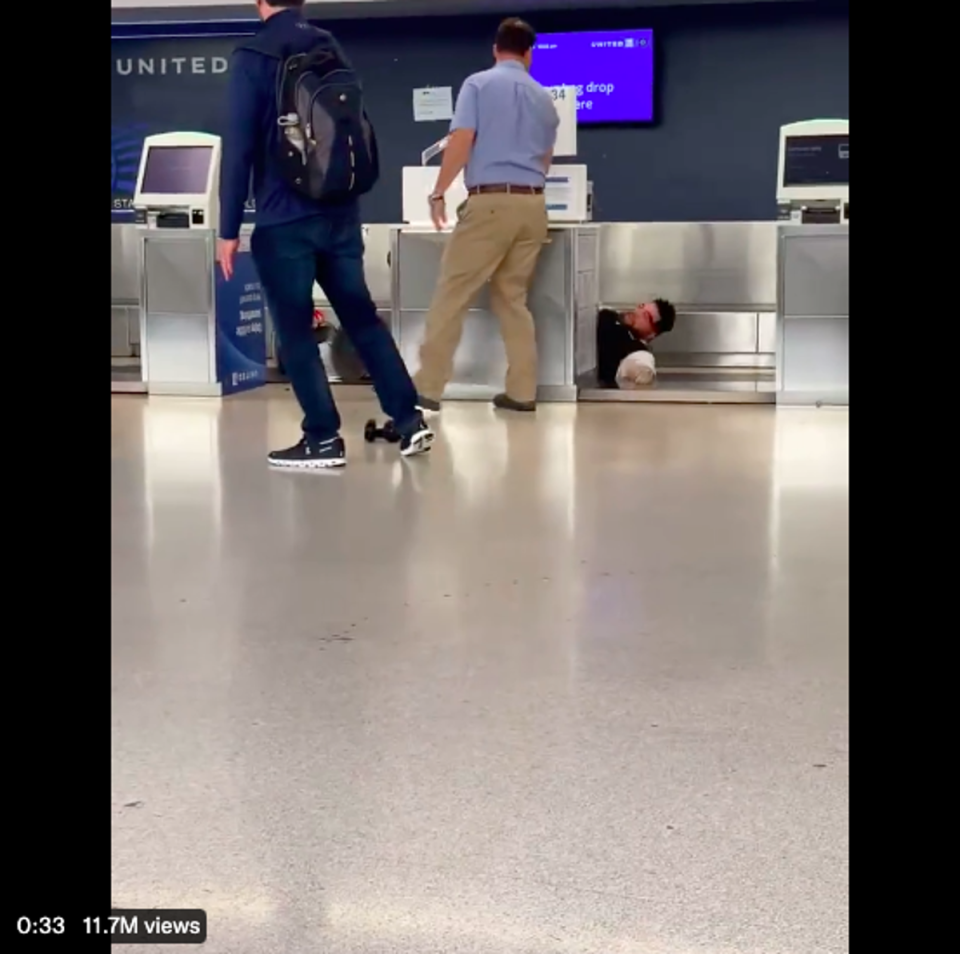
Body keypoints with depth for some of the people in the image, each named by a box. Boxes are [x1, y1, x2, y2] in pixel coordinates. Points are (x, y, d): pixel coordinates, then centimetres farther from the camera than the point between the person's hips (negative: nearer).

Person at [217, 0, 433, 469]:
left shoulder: (252, 59, -8)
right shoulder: (334, 51, 11)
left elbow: (239, 148, -12)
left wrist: (229, 229, -8)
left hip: (284, 219, -6)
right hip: (340, 213, 6)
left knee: (295, 331, 2)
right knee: (361, 315, 13)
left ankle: (323, 439, 4)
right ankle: (410, 420, 11)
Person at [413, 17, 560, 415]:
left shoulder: (478, 84, 1)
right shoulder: (543, 97, 16)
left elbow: (461, 143, -9)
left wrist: (438, 193, -1)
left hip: (490, 202, -5)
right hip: (532, 204, 5)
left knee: (452, 294, -1)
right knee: (512, 297, 12)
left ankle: (427, 386, -1)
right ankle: (522, 390, 8)